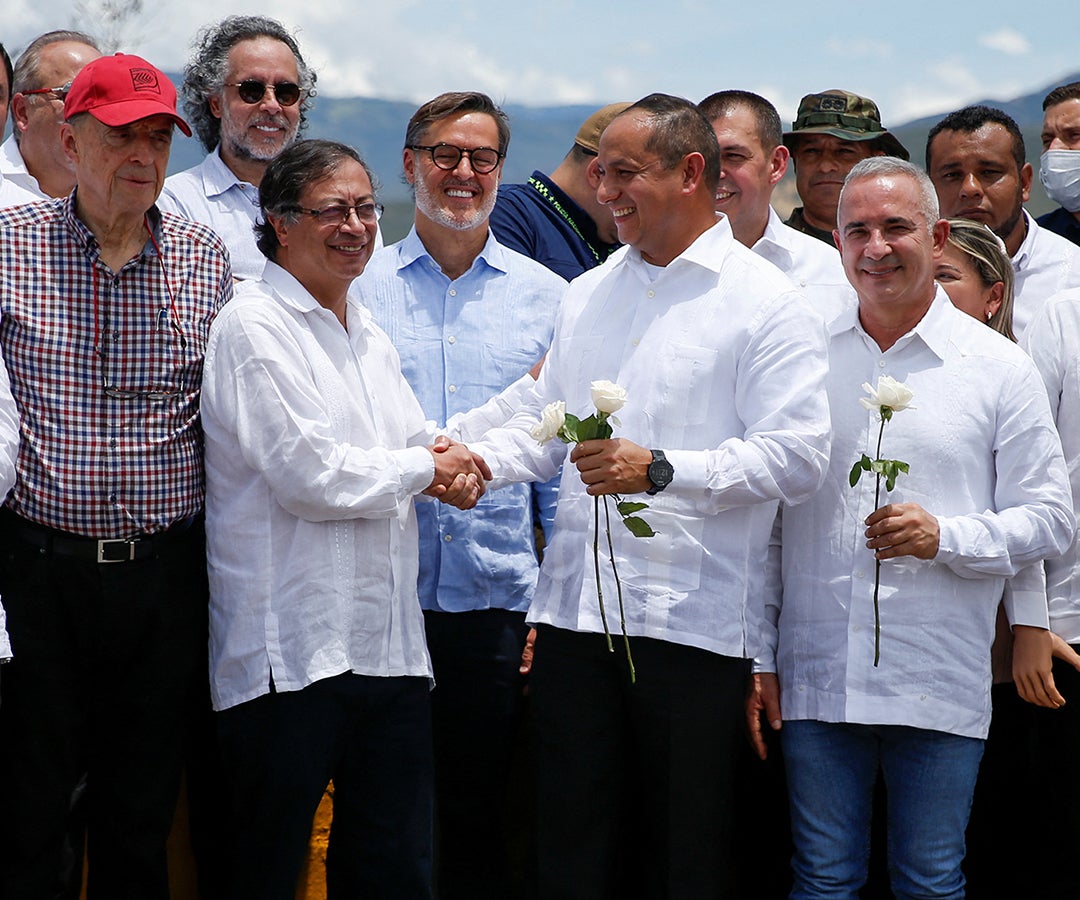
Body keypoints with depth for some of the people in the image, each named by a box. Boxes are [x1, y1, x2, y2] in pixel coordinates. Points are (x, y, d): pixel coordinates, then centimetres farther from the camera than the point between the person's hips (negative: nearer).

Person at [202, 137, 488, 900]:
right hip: (291, 655, -8)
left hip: (390, 646, 8)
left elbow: (422, 445, 23)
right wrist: (423, 469, -2)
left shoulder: (369, 337, 20)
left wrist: (452, 466, -1)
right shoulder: (254, 327, -7)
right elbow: (309, 474, -15)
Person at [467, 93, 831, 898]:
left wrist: (661, 470, -20)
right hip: (576, 611, 6)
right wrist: (480, 460, 0)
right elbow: (545, 425, 20)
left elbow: (797, 456, -14)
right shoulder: (588, 295, 16)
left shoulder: (766, 303, -4)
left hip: (694, 618, -5)